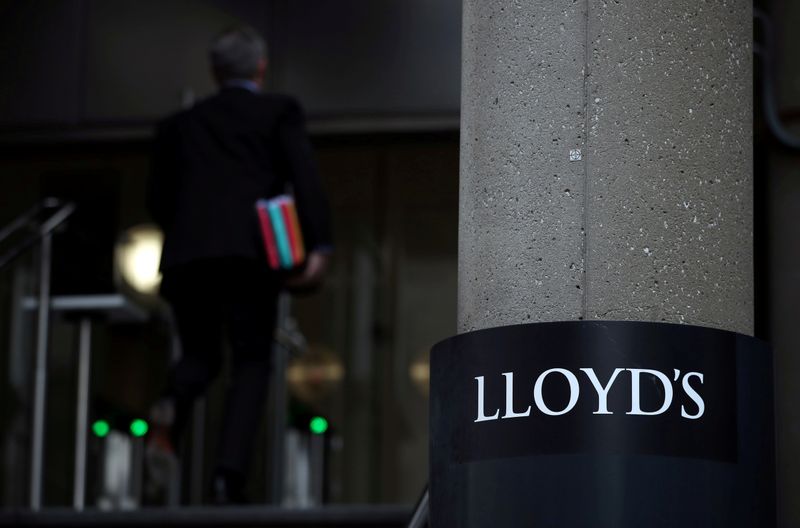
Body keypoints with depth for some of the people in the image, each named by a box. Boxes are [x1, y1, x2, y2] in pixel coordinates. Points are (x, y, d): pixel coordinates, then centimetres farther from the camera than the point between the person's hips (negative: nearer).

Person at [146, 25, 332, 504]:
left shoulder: (180, 125, 21)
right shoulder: (281, 112, 12)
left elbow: (159, 200, 19)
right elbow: (305, 177, -3)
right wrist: (320, 246, -10)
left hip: (187, 255, 3)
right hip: (251, 252, -3)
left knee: (200, 355, 17)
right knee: (252, 363, 4)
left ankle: (174, 402, -18)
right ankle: (230, 473, -13)